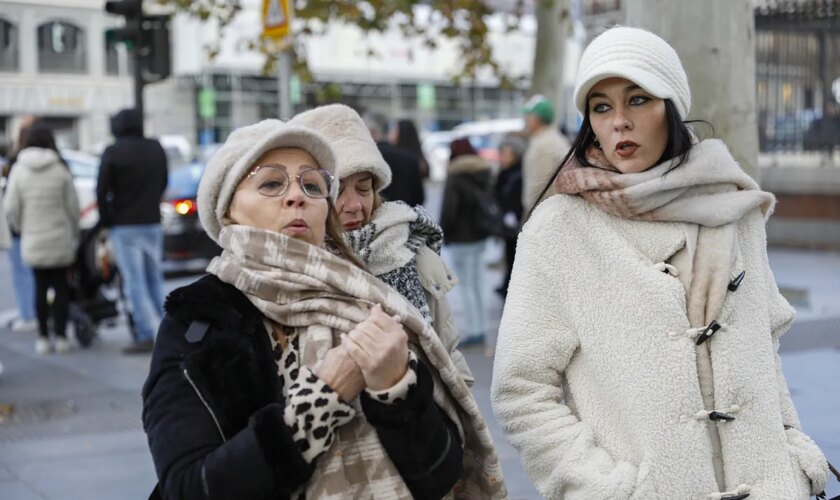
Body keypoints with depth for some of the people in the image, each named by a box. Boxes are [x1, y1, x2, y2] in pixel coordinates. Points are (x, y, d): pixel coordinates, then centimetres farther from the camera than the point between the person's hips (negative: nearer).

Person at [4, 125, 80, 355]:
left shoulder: (19, 170, -3)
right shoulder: (61, 169, -6)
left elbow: (11, 207, -3)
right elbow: (73, 206, -3)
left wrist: (20, 227, 16)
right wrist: (73, 232, 11)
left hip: (33, 241, 1)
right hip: (61, 239, -1)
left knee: (40, 288, 10)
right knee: (61, 287, 8)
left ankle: (43, 337, 10)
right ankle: (61, 336, 8)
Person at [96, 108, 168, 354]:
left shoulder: (112, 153, -10)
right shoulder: (156, 149, 5)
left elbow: (102, 190, -10)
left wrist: (106, 220, 2)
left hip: (124, 226, -5)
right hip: (152, 222, 5)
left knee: (135, 282, -3)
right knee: (154, 279, 14)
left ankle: (146, 336, -7)